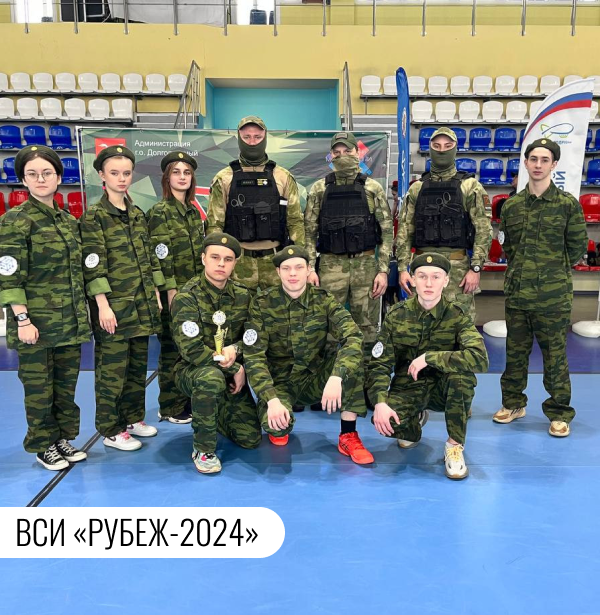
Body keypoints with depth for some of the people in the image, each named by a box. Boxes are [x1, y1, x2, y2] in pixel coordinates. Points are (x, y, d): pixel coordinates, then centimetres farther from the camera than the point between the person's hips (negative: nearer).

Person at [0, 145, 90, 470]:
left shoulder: (69, 221, 9)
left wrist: (82, 314, 13)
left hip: (71, 320, 6)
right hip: (37, 320, -5)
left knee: (66, 384, 14)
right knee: (39, 387, 7)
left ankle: (63, 437, 30)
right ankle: (43, 446, 23)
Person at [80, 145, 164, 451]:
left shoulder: (137, 214, 12)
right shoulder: (93, 216, -6)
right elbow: (94, 265, -12)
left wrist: (155, 294, 10)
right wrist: (103, 305, -17)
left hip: (142, 303, 6)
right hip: (114, 305, -6)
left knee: (138, 364, 14)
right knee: (112, 368, 2)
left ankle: (133, 417, 28)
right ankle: (111, 429, 14)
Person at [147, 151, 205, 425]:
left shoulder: (193, 211, 12)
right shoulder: (159, 213, -10)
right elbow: (161, 258, -16)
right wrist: (172, 293, -19)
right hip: (173, 291, -7)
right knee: (173, 349, 2)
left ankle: (189, 399, 28)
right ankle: (170, 407, 14)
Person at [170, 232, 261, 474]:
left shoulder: (242, 295, -1)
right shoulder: (186, 298, -16)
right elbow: (192, 350, -22)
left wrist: (236, 349, -17)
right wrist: (235, 368, -19)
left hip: (232, 374, 5)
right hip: (193, 370, -4)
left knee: (251, 439, -4)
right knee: (212, 378, -41)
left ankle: (215, 412, 28)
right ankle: (203, 449, -18)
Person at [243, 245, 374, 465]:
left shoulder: (323, 300, -8)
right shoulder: (262, 304, -11)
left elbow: (353, 337, -23)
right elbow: (253, 355, -17)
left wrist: (336, 377, -40)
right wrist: (271, 399, -31)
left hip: (317, 377, 2)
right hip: (280, 380, -1)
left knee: (352, 355, -27)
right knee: (275, 424, -34)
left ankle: (348, 436, -15)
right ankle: (281, 425, 7)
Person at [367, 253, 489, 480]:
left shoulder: (457, 316, -12)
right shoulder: (397, 316, -8)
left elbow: (480, 358, -29)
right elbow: (379, 365, -9)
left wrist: (429, 357, -33)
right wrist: (380, 403, -25)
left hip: (444, 388, -1)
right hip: (408, 387, 1)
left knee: (462, 371, -34)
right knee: (384, 421, -29)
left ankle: (455, 445, -13)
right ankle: (415, 421, 12)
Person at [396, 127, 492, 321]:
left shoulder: (470, 187, 2)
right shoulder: (416, 189, 10)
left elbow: (483, 230, -4)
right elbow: (405, 230, 7)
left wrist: (476, 267, -12)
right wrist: (402, 268, -1)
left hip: (457, 267, -2)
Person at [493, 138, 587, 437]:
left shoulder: (568, 204, -2)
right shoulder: (512, 205, 6)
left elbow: (578, 247, 3)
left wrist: (554, 272, 2)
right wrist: (520, 270, 8)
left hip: (553, 295, -3)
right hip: (516, 293, 3)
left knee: (555, 355, 5)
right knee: (515, 351, 13)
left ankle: (559, 413, 19)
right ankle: (513, 404, 29)